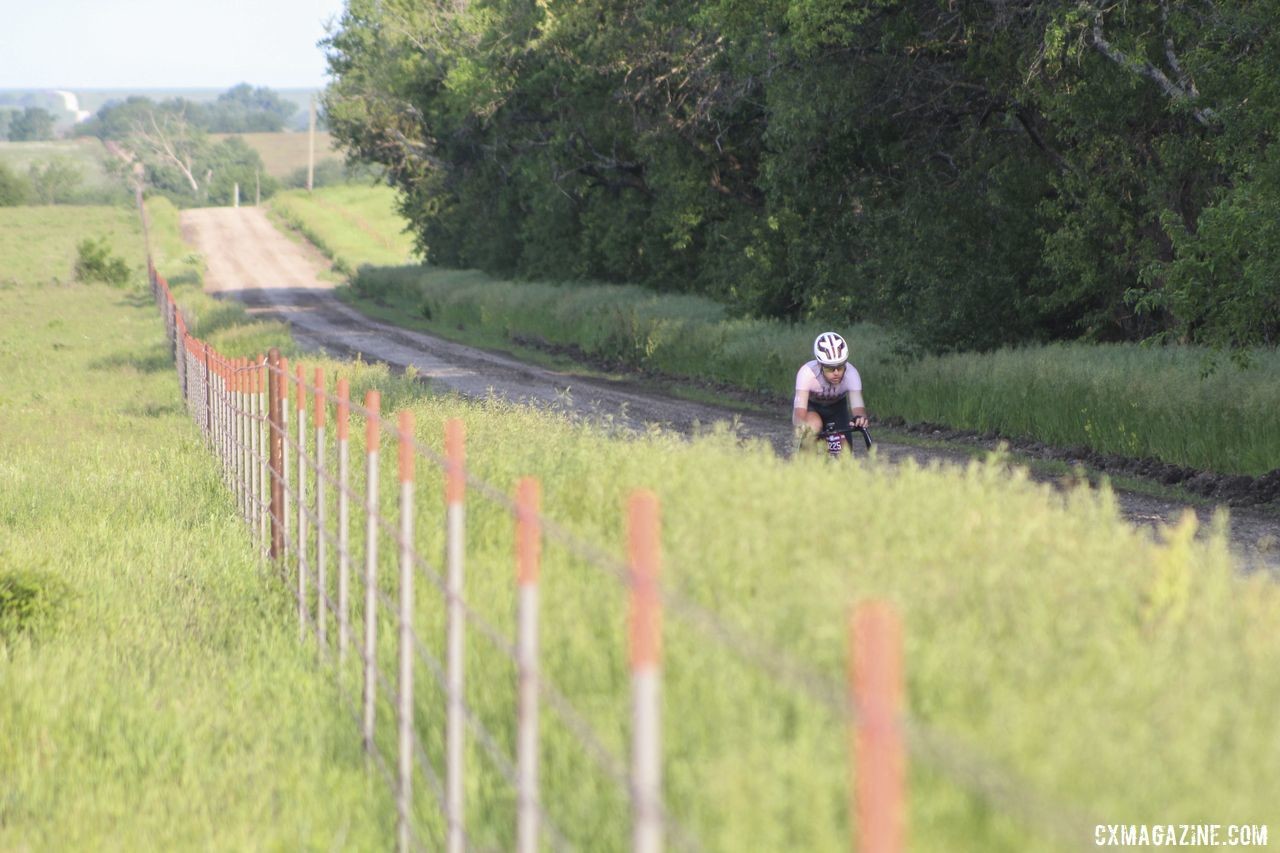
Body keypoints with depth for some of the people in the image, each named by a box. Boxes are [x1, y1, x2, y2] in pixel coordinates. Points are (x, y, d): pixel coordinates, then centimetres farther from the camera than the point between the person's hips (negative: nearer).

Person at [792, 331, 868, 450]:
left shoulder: (850, 373, -33)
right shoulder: (807, 373, -38)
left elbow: (857, 405, -45)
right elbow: (799, 411, -46)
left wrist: (860, 418, -70)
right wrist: (801, 426, -69)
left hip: (836, 408, 3)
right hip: (811, 406, -3)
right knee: (814, 425, -36)